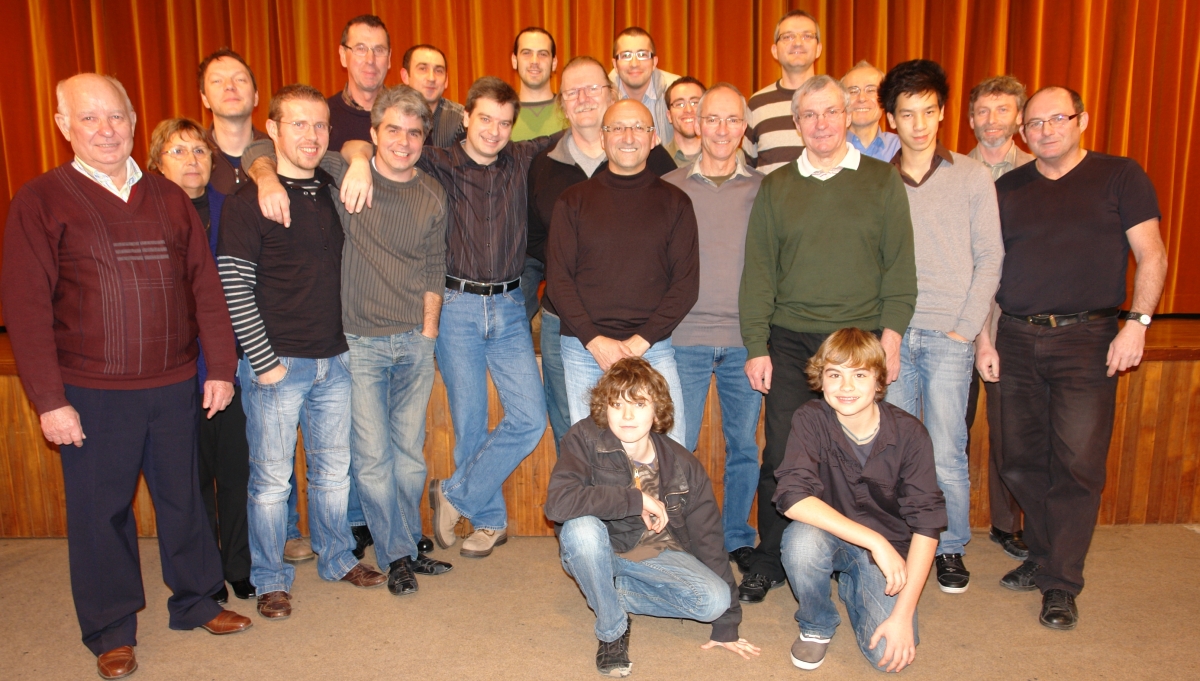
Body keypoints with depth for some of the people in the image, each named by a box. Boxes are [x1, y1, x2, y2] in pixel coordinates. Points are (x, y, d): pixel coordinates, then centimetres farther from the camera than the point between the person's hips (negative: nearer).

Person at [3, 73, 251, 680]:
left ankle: (196, 602, 33)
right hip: (93, 395, -3)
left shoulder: (168, 197, 8)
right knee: (101, 510, 9)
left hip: (175, 385, 3)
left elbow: (205, 285, 8)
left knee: (183, 497, 14)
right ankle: (110, 632, 26)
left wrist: (220, 367, 4)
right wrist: (49, 400, -11)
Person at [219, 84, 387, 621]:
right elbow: (234, 289, -11)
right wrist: (263, 361, -12)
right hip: (277, 364, -5)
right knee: (271, 478, 6)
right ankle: (270, 581, 23)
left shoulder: (334, 192, 8)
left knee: (333, 469, 16)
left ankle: (337, 558, 34)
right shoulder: (248, 202, -9)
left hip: (335, 360, 5)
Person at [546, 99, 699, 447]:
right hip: (583, 349, 1)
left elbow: (686, 282, 1)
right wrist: (595, 340, -11)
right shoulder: (573, 201, 6)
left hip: (652, 349, 0)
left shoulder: (674, 202, 6)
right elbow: (558, 278, 1)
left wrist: (640, 341, -9)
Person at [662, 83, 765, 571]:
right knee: (678, 445, 3)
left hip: (746, 339, 1)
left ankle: (737, 536, 26)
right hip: (684, 337, -1)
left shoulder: (763, 190, 6)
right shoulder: (669, 187, 5)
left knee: (745, 444, 8)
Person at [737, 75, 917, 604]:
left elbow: (899, 265, 4)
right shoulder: (776, 188, 10)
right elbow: (758, 272, 7)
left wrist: (891, 336, -5)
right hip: (790, 341, 1)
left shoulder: (881, 181, 8)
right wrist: (756, 347, 0)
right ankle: (769, 561, 15)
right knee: (781, 454, 0)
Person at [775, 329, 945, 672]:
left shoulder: (909, 433, -16)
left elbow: (926, 524, -16)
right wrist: (874, 540, -33)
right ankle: (816, 625, -2)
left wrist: (903, 615, -21)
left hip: (887, 547, 1)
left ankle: (852, 585, 16)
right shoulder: (810, 420, -17)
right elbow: (793, 497, -29)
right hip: (829, 536, 0)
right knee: (801, 538, -35)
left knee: (890, 655, -19)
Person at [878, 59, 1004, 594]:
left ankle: (951, 549, 17)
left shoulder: (972, 176, 5)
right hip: (890, 334, 2)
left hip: (948, 336, -2)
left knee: (946, 455, -2)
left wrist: (965, 329, -5)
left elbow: (989, 258, 3)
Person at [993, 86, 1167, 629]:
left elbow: (1152, 257, 1)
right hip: (1016, 339, 4)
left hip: (1085, 340, -3)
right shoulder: (1007, 189, 13)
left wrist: (1137, 322, -11)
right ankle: (1043, 558, 24)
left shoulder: (1120, 177, 5)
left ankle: (1060, 584, 7)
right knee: (1022, 461, 7)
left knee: (1076, 464, -4)